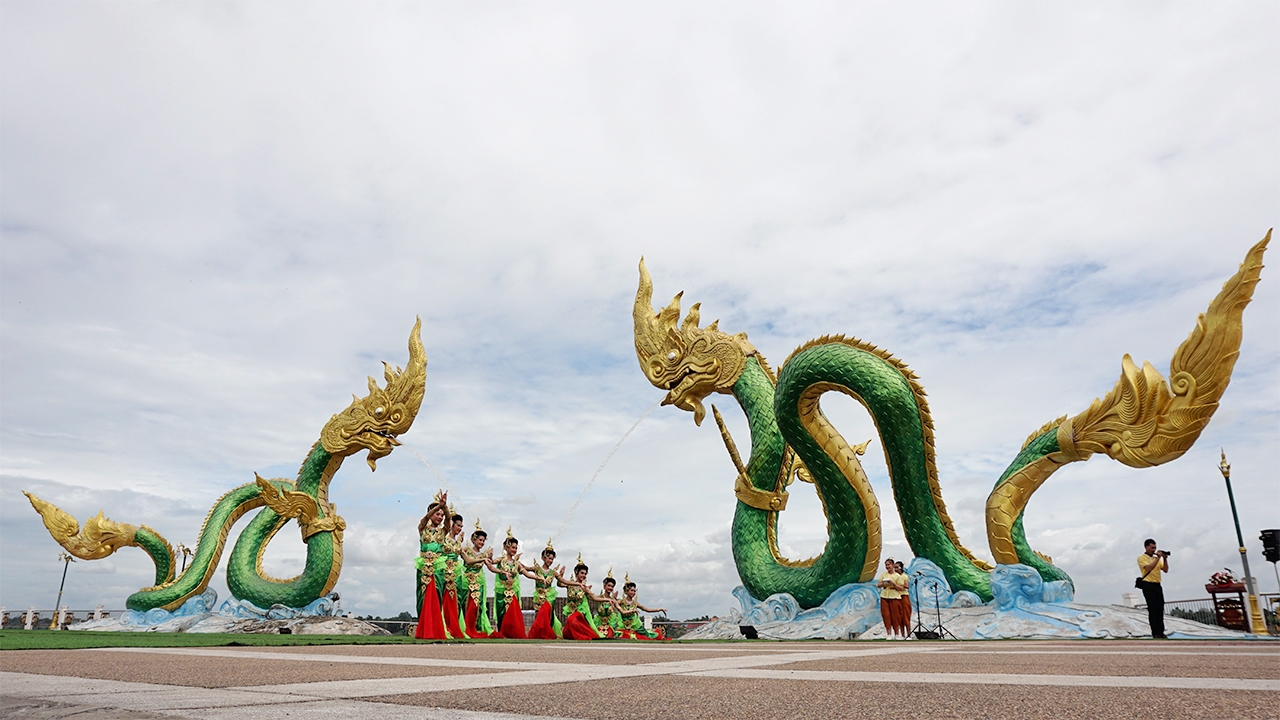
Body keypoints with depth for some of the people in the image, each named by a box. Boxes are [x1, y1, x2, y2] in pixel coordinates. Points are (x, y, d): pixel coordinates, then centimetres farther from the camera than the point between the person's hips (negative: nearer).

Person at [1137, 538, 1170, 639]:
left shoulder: (1157, 558, 18)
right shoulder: (1141, 558, -1)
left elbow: (1165, 570, 9)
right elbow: (1149, 568, -18)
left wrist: (1165, 558, -2)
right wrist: (1158, 557, -15)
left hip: (1157, 585, 6)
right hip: (1148, 585, -6)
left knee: (1160, 608, 3)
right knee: (1152, 609, -8)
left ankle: (1161, 632, 6)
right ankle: (1155, 633, -7)